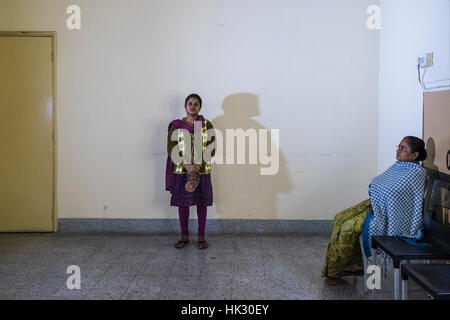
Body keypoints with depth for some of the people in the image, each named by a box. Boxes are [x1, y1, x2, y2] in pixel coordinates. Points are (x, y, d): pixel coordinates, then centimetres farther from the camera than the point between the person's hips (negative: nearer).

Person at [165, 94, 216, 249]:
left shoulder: (207, 125, 1)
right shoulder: (176, 126, 1)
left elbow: (212, 149, -3)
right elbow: (171, 149, -4)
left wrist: (198, 164, -16)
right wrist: (186, 165, -17)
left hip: (202, 171, 0)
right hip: (181, 171, 0)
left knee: (201, 203, 6)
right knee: (182, 203, 7)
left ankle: (201, 237, 17)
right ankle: (184, 236, 20)